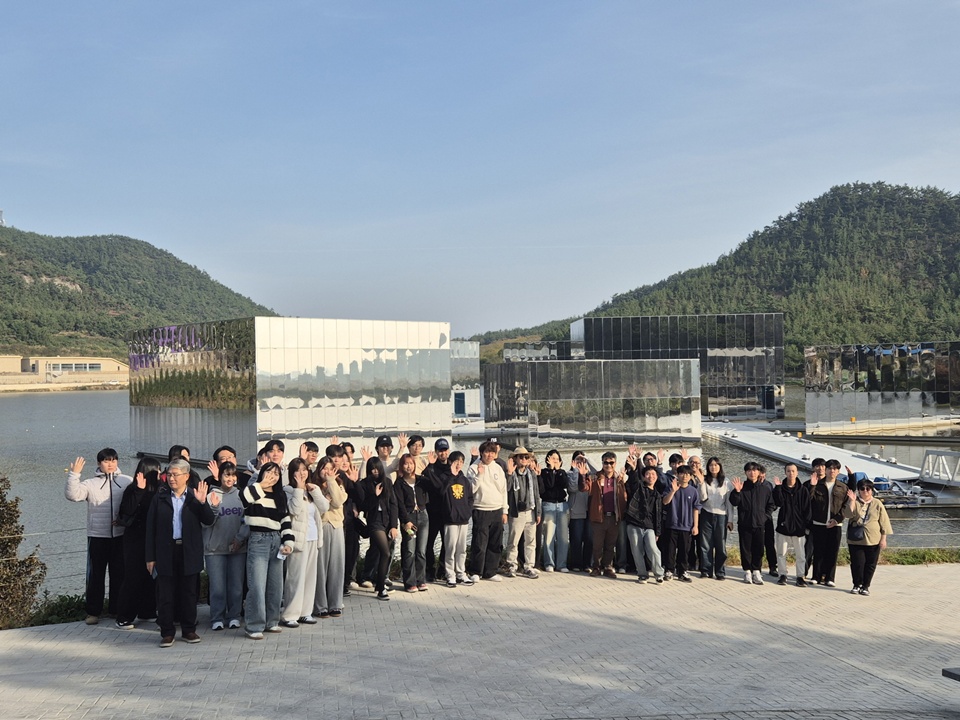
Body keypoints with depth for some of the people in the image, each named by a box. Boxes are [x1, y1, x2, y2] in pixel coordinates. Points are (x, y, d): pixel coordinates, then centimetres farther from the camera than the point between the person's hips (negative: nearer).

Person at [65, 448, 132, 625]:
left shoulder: (127, 482, 0)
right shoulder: (91, 484, -1)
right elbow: (72, 495, -14)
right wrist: (74, 474, -22)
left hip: (120, 535, 1)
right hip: (97, 536, -1)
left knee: (119, 573, 10)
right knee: (95, 574, 5)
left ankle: (117, 608, 23)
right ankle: (93, 611, 15)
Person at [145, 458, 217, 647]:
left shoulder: (195, 497, 4)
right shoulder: (159, 498, 4)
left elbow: (209, 521, -3)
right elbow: (151, 527, 2)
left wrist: (203, 503, -19)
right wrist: (150, 557, -2)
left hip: (189, 553, 0)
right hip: (166, 552, 0)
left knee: (189, 593, 7)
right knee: (165, 594, 2)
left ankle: (189, 630, 18)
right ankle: (167, 632, 11)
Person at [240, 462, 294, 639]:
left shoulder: (281, 496, 14)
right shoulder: (253, 491, -2)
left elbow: (286, 520, 14)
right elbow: (243, 498, -26)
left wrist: (288, 542, 4)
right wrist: (261, 485, -17)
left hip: (276, 540, 6)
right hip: (258, 540, -6)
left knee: (276, 585, 9)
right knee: (257, 585, -10)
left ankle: (271, 621, 21)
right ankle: (255, 626, -3)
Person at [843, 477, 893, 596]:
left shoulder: (877, 504, 4)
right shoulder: (854, 502, 4)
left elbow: (884, 522, 5)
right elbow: (847, 515, -13)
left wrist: (883, 538, 1)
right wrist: (852, 501, -20)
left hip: (873, 540, 1)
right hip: (856, 539, -1)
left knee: (870, 564, 4)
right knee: (857, 563, -2)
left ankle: (866, 586, 16)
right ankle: (857, 585, 14)